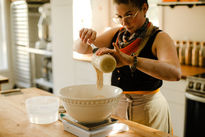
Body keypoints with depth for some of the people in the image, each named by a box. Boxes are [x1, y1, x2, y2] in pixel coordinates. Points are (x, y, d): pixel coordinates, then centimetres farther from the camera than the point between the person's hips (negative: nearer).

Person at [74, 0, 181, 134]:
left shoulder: (159, 38, -14)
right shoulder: (116, 34, 3)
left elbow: (175, 73, -33)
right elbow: (80, 49, 7)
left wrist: (130, 60, -44)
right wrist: (84, 39, -17)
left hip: (148, 108, -4)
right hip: (117, 105, 5)